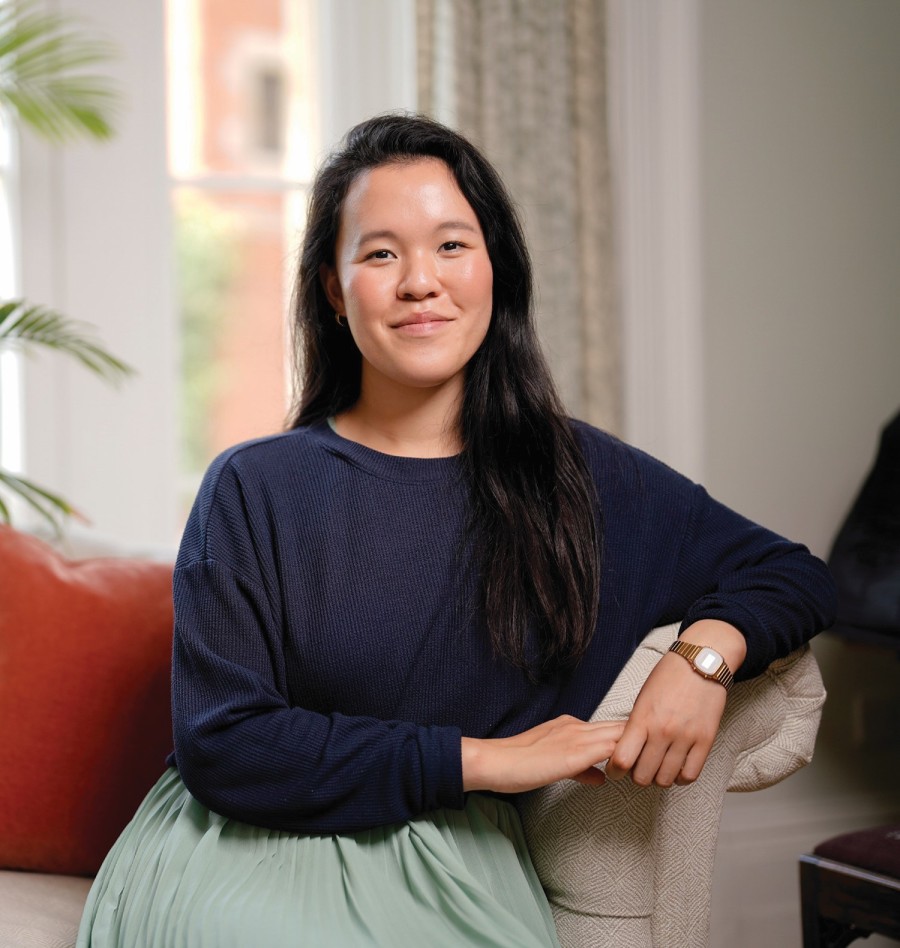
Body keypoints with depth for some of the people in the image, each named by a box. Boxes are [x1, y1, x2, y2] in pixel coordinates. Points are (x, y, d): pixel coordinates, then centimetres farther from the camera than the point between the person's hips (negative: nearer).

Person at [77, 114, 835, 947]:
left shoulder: (579, 476, 6)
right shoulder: (254, 490, -1)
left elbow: (794, 576, 14)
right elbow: (220, 746, -8)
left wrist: (708, 651, -9)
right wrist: (481, 759, -12)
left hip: (450, 876, 3)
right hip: (253, 853, -2)